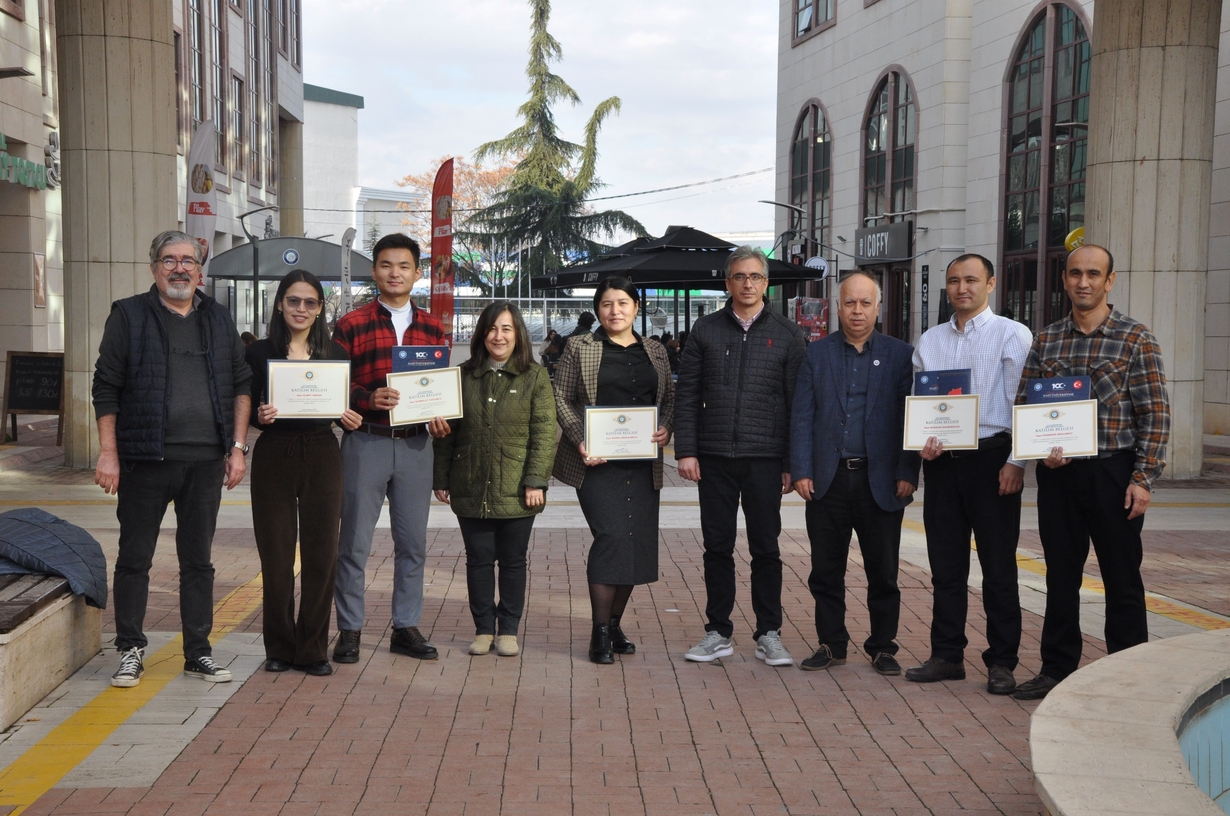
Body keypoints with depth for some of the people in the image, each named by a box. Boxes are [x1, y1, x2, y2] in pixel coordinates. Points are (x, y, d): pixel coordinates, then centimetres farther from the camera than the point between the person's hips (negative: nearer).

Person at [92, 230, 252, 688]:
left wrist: (237, 447, 5)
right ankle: (131, 651, 17)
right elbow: (106, 388, -1)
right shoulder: (128, 316, 1)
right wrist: (108, 454, -8)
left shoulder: (218, 321, 11)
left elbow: (241, 385, 13)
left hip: (206, 461, 3)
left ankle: (199, 653, 18)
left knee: (198, 560, 9)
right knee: (134, 558, 4)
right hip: (144, 460, -3)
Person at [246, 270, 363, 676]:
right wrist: (259, 416, -17)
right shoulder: (260, 353, 4)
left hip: (322, 457, 1)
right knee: (276, 556, 2)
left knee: (321, 555, 1)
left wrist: (351, 420, -9)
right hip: (274, 456, -1)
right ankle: (279, 648, 15)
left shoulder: (336, 354, 8)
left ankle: (313, 650, 11)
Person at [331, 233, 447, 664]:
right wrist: (370, 398, -20)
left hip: (415, 445, 3)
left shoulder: (432, 329, 12)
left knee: (412, 542, 8)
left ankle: (406, 628, 19)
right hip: (365, 442, -3)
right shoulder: (351, 325, 2)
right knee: (354, 542, 1)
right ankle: (350, 630, 13)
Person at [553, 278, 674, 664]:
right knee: (611, 536, -13)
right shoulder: (580, 348, 3)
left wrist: (666, 428, -3)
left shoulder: (654, 351, 14)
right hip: (597, 459, -4)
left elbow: (670, 396, 17)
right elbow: (561, 397, 0)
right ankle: (600, 632, -4)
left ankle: (615, 623, 20)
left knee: (638, 541, 5)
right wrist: (579, 440, -12)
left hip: (643, 460, 4)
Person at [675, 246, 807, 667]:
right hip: (715, 458, 1)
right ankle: (718, 633, 18)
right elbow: (687, 395, 5)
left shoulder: (787, 335, 4)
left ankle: (769, 634, 16)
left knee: (766, 549, 5)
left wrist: (793, 462, -2)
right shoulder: (705, 330, 6)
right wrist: (686, 451, -3)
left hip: (765, 459, -1)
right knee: (717, 547, 8)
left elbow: (798, 403, 3)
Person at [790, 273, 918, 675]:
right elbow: (802, 416, 4)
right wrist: (801, 471, -4)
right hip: (828, 479, 1)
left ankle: (883, 646, 19)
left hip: (881, 481, -1)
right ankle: (831, 644, 21)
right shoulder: (817, 353, 8)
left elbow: (910, 417, 1)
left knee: (883, 571, 6)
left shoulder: (900, 354, 5)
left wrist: (908, 474, -7)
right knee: (826, 570, 7)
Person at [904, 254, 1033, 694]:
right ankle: (947, 656, 19)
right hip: (942, 461, 5)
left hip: (991, 457, -5)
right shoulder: (930, 340, 14)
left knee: (998, 567, 1)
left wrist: (1016, 462, -13)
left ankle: (1001, 662, 10)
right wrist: (923, 440, -3)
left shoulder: (1012, 334, -1)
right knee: (945, 566, 9)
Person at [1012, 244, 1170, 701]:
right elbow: (1023, 405, 10)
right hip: (1057, 473, 4)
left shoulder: (1136, 340, -3)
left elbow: (1155, 415, -5)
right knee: (1060, 577, 11)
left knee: (1122, 579, 5)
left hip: (1112, 472, -3)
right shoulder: (1046, 341, 8)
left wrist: (1142, 479, -12)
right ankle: (1057, 669, 21)